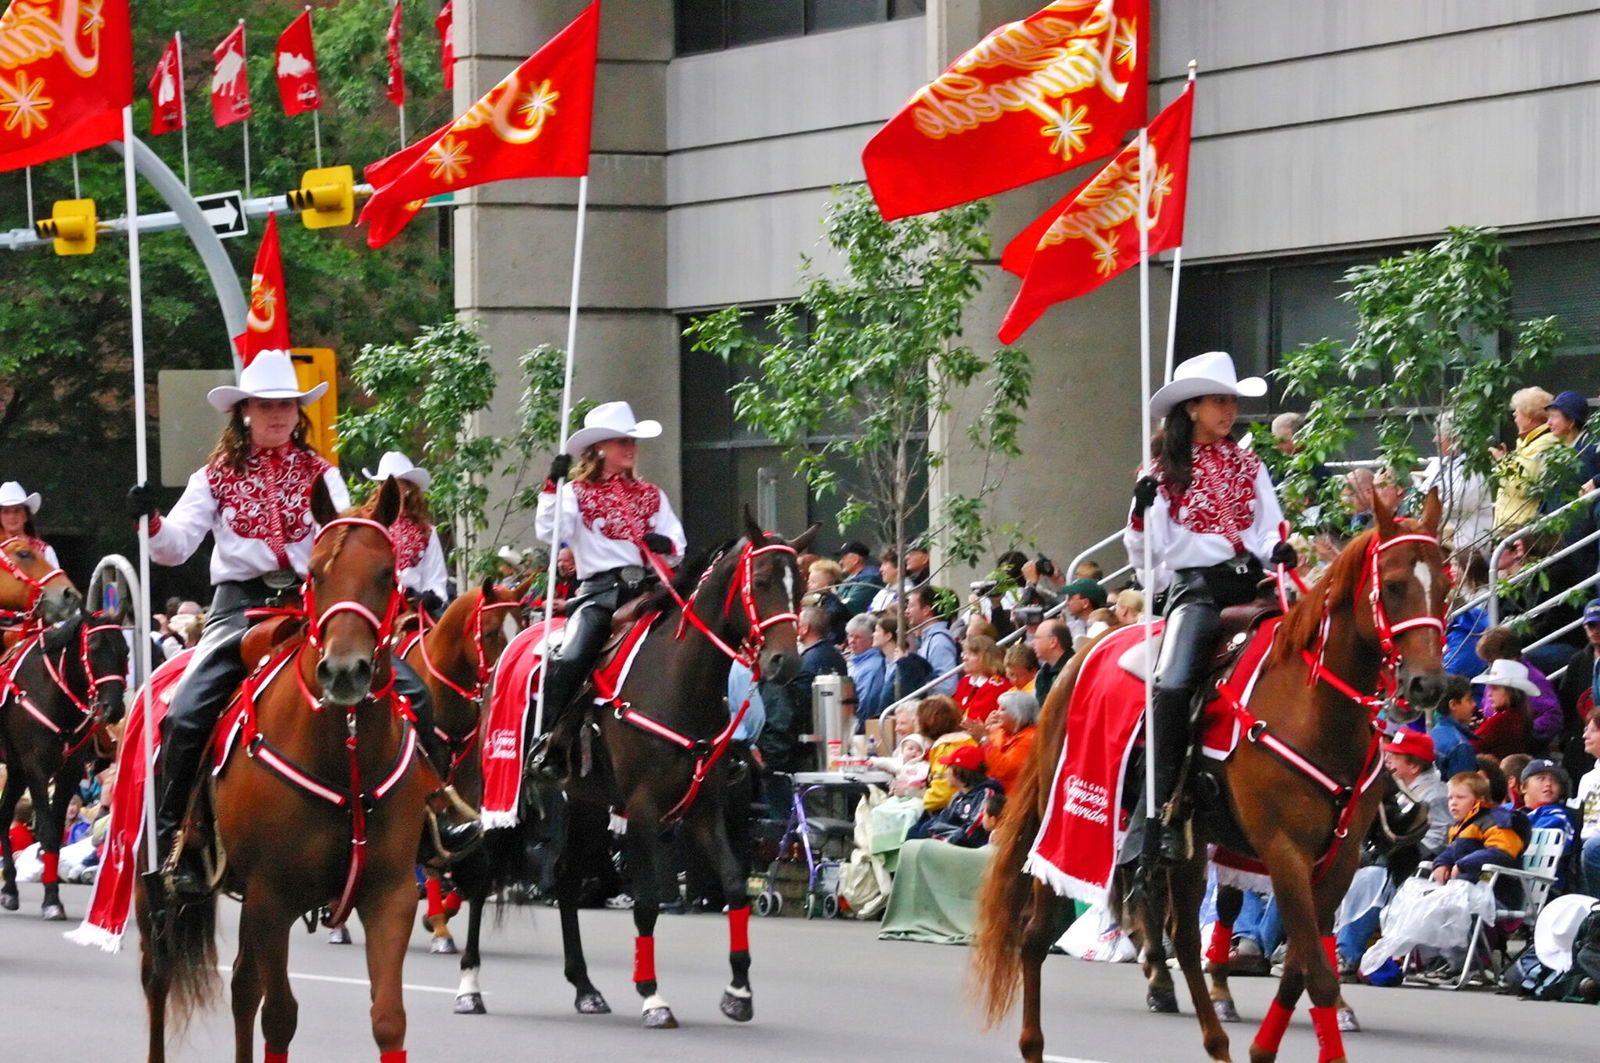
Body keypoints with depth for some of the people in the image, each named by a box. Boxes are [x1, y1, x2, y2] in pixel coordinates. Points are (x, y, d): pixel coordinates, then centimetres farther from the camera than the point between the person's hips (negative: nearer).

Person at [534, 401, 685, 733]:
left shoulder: (651, 495, 22)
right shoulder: (577, 494, 10)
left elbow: (678, 547, 18)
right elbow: (550, 531, -8)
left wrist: (667, 545, -5)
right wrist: (553, 486, -16)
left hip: (647, 588, 4)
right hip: (600, 590, -4)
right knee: (570, 659, -25)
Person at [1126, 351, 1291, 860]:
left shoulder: (1248, 466, 19)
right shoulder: (1165, 474, 9)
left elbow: (1267, 530, 14)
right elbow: (1146, 550, 4)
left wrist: (1277, 552, -8)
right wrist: (1144, 509, -15)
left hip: (1249, 586, 5)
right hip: (1195, 590, -4)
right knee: (1172, 685, -28)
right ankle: (1160, 812, -27)